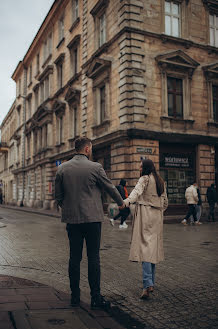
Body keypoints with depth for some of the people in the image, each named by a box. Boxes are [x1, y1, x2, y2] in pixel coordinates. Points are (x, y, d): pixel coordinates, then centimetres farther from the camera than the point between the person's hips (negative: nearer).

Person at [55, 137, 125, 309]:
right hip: (92, 218, -3)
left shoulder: (62, 168, 3)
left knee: (74, 257, 10)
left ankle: (75, 296, 19)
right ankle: (95, 297, 7)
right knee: (93, 257, 3)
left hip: (71, 219, 4)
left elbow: (58, 195, 8)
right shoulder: (95, 167, -7)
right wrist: (121, 202, 20)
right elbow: (110, 187, 3)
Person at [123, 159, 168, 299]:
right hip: (157, 216, 7)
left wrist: (126, 202, -39)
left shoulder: (145, 179, -4)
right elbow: (165, 202, 21)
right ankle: (151, 282, 17)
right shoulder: (161, 181, 17)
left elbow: (137, 191, -25)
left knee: (145, 245, -12)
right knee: (154, 246, 11)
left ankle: (148, 284, -22)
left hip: (145, 214, -7)